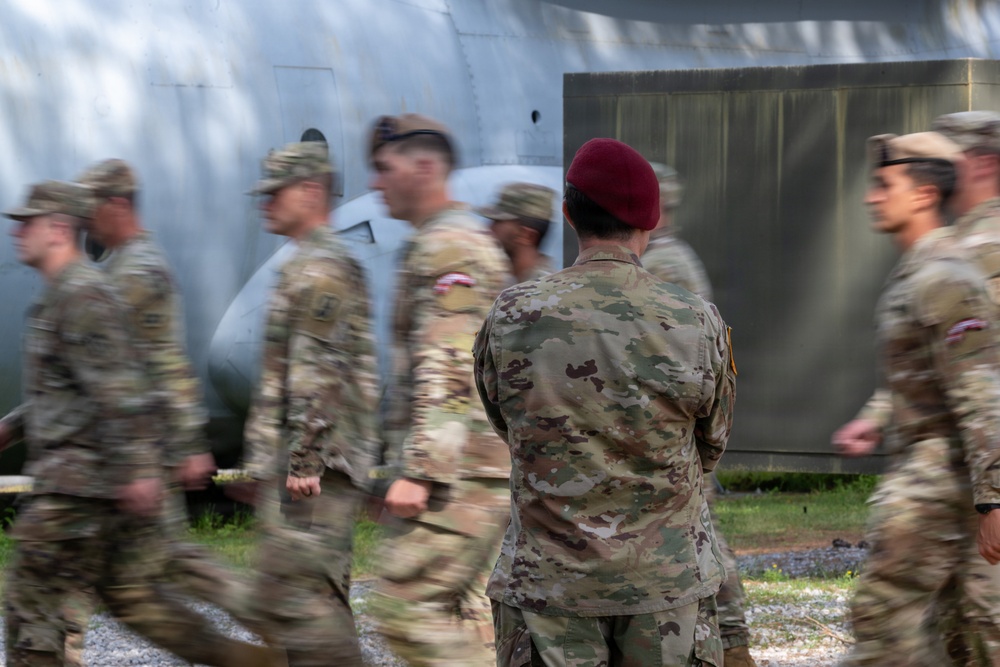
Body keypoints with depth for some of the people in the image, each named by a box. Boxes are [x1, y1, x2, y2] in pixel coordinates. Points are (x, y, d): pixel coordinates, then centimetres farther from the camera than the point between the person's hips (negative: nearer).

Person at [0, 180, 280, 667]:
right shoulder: (61, 295, 19)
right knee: (134, 596, 11)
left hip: (81, 480, -10)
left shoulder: (80, 297, -14)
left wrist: (135, 468, -26)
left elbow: (118, 388, -22)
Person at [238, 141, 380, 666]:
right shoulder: (335, 264, 21)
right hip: (321, 465, 11)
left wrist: (303, 461, -23)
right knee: (319, 602, 11)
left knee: (296, 598, -13)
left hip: (308, 468, -11)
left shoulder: (317, 269, -13)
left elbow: (316, 378, -21)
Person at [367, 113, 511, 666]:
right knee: (460, 614, 9)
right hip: (474, 471, 10)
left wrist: (420, 473, -27)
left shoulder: (448, 248, -13)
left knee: (403, 608, -11)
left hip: (461, 474, -10)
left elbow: (449, 372, -22)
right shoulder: (464, 242, 21)